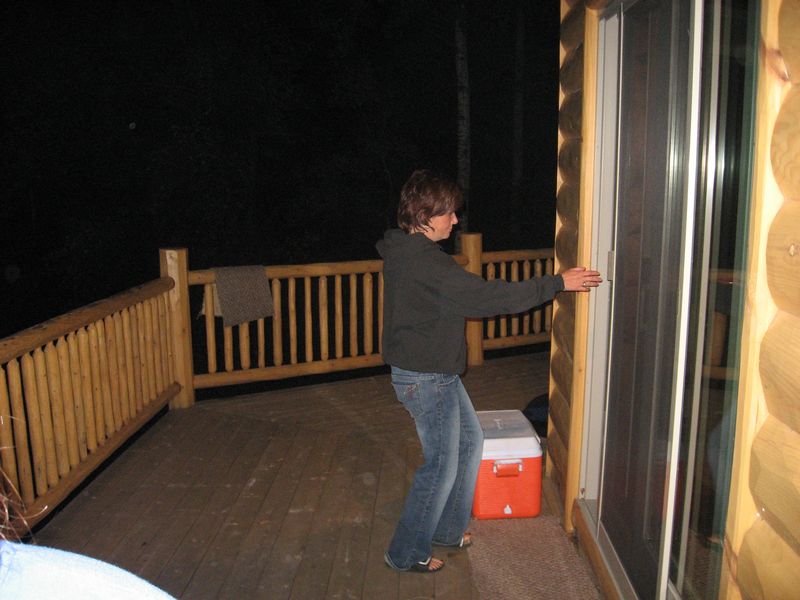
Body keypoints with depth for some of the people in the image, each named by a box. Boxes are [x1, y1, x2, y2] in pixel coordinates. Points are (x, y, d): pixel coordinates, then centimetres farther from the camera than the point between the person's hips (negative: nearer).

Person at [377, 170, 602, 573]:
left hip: (436, 374, 10)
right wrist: (557, 283, -21)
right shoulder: (423, 259, -24)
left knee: (469, 442, 21)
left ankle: (447, 529, 37)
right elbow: (487, 296, -26)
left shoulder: (404, 250, 8)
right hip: (425, 380, -10)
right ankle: (406, 554, 22)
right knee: (442, 465, 4)